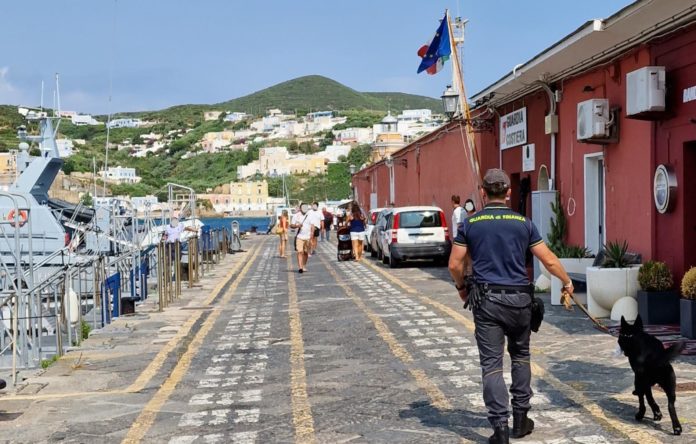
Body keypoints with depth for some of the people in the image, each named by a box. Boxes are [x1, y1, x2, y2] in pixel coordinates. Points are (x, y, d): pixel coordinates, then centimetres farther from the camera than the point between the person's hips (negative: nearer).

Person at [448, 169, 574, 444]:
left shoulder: (470, 223, -1)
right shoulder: (523, 223, 2)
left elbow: (455, 264, 0)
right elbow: (549, 260, 4)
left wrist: (462, 287, 19)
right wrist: (567, 282, 22)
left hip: (487, 300, -2)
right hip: (519, 299, 2)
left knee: (492, 364, 0)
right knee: (520, 356, 20)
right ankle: (520, 419, 23)